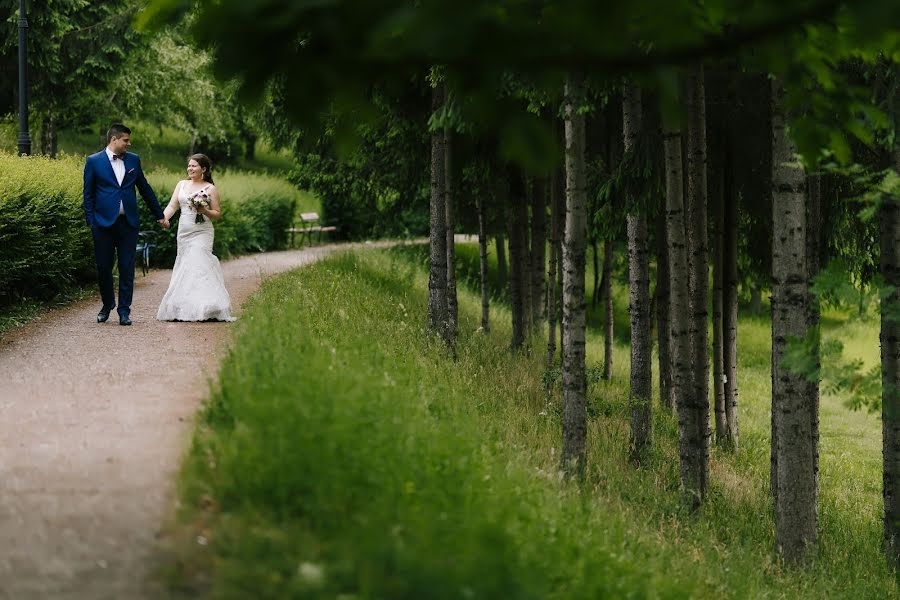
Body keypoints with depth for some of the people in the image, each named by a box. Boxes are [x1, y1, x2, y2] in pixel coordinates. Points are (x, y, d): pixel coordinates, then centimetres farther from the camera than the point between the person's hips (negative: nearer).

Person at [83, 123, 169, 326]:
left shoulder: (133, 160, 10)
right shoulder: (94, 161, 1)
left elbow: (145, 188, 18)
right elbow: (88, 195, 2)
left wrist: (159, 215, 21)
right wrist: (90, 222, -5)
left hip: (128, 223, 2)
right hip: (104, 223, -2)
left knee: (127, 268, 0)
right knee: (103, 267, 5)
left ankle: (124, 310, 4)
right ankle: (107, 304, 25)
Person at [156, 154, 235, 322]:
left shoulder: (210, 189, 1)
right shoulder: (182, 184, 13)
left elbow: (218, 214, 3)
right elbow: (172, 206, 6)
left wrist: (205, 211, -16)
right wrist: (163, 218, -12)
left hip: (201, 233, -5)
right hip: (184, 232, 5)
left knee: (197, 265, -17)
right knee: (184, 266, 3)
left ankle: (204, 309, -18)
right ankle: (183, 310, 6)